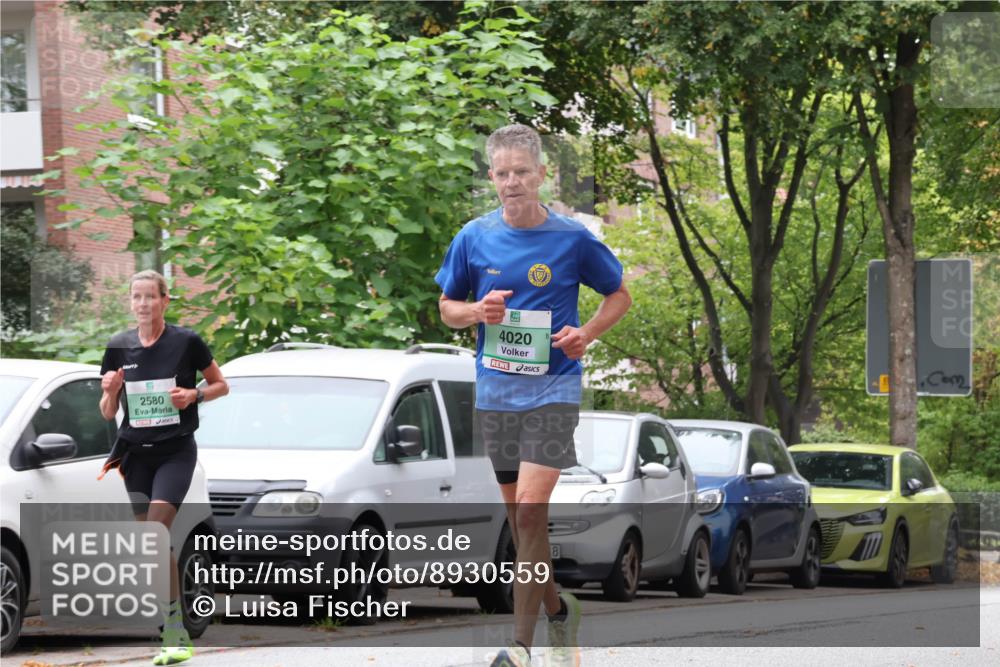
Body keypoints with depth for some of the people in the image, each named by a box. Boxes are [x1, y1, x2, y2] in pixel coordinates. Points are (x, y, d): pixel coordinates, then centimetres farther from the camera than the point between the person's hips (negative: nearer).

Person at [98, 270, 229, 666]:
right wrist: (110, 391, -11)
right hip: (135, 452, 5)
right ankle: (173, 632, 12)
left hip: (176, 451, -5)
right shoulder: (119, 348, 4)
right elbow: (107, 413, 10)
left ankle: (175, 630, -20)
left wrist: (194, 395, -13)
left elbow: (221, 385, 6)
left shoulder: (186, 342, -5)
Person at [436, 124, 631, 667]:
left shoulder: (572, 239, -5)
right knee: (518, 516, 11)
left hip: (552, 391, -4)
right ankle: (556, 610, 33)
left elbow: (619, 295, 9)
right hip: (495, 393, 4)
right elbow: (447, 307, 12)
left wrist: (587, 333, -9)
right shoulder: (474, 237, 2)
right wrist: (477, 312, -10)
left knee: (530, 509, -16)